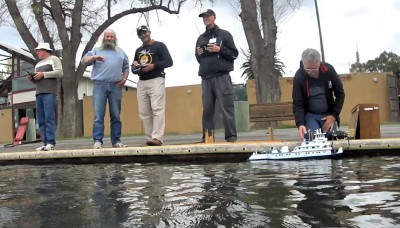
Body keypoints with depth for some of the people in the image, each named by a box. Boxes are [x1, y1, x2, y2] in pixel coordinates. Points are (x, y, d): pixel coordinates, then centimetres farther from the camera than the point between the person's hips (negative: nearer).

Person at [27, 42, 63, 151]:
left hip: (49, 93, -7)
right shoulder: (38, 64, 29)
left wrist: (43, 74, -10)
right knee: (41, 120, 0)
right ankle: (45, 143, 0)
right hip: (39, 94, 7)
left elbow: (59, 73, -7)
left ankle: (50, 143, -16)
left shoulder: (54, 59, 8)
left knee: (49, 118, -14)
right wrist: (32, 79, 8)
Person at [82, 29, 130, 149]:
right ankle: (97, 141, -7)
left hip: (115, 86, 2)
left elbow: (126, 67, 20)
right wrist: (95, 57, -17)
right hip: (100, 85, -2)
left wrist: (124, 78, 3)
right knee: (98, 115, -7)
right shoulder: (96, 50, 15)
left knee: (116, 115, 3)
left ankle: (116, 141, 7)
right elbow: (84, 60, 3)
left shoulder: (121, 52, 21)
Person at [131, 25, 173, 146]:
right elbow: (133, 68, 23)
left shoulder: (159, 45, 5)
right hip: (141, 82, 7)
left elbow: (169, 62, -6)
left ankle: (157, 138, -21)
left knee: (157, 109, -16)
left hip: (156, 80, -6)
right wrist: (135, 68, -1)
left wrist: (153, 66, -18)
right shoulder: (138, 50, 23)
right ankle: (150, 140, 3)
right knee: (144, 113, 1)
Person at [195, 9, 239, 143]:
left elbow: (234, 54, 3)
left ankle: (231, 136, -7)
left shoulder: (224, 35, 9)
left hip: (221, 76, -4)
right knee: (207, 108, 1)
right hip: (206, 77, 4)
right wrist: (199, 54, 2)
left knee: (226, 107, -8)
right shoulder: (201, 38, 21)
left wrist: (220, 49, -10)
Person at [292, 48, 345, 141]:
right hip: (310, 115, -2)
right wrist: (300, 124, -32)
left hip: (329, 114, 2)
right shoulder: (299, 76, -17)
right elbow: (297, 104, -16)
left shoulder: (329, 70, -12)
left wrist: (334, 115, -10)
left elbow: (340, 93, -2)